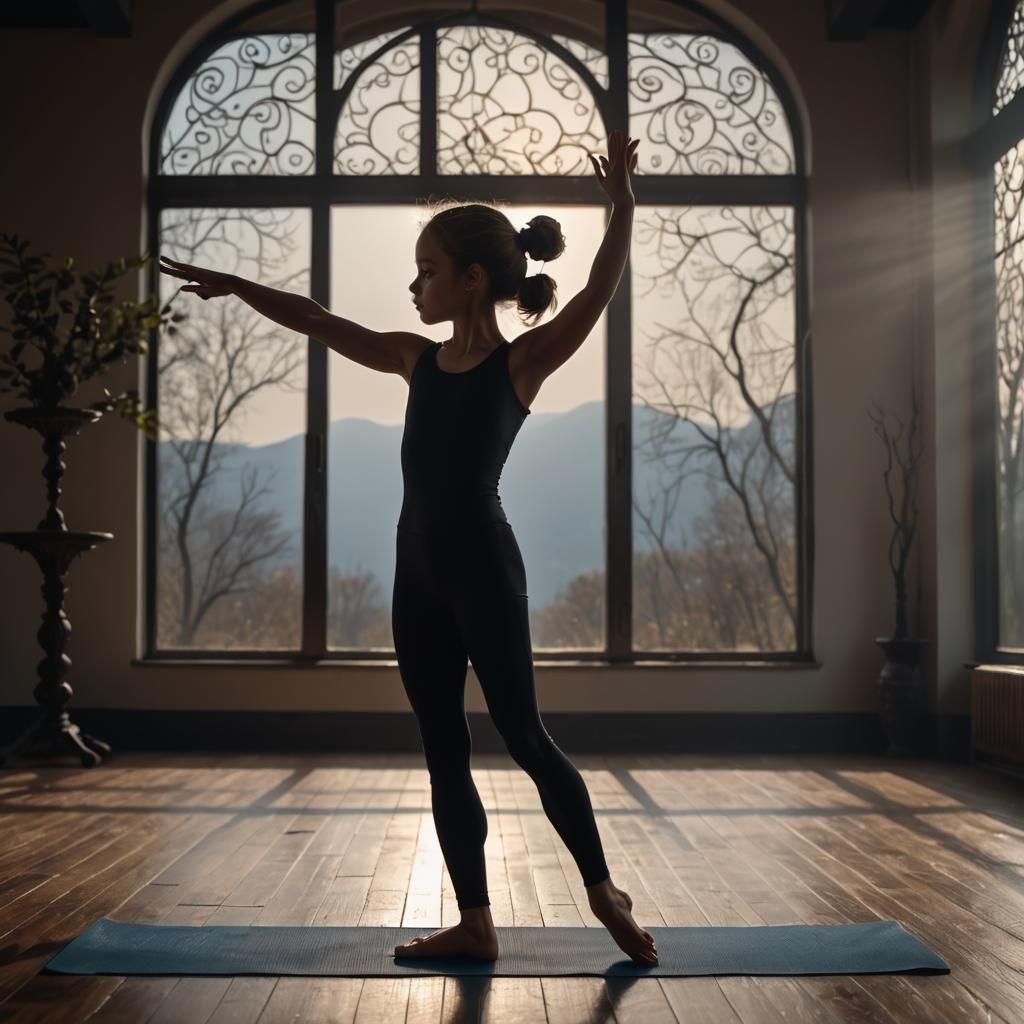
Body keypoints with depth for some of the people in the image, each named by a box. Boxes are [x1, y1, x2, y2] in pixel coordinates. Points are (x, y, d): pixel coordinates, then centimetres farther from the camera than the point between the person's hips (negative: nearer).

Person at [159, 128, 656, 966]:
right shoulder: (418, 360, 10)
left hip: (485, 570, -7)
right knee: (443, 754, 8)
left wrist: (623, 208, -29)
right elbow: (317, 321, 18)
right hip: (418, 574, 7)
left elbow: (599, 294, -18)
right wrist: (233, 285, 21)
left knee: (524, 738, 1)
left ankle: (604, 891, 19)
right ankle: (476, 923, 18)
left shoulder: (522, 363, -6)